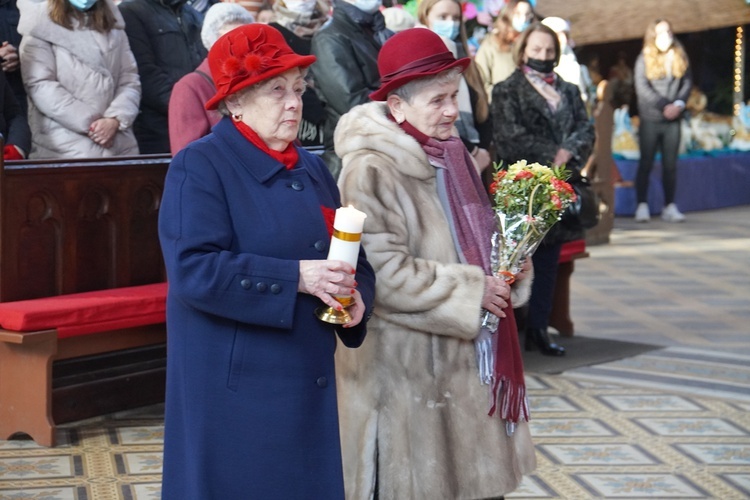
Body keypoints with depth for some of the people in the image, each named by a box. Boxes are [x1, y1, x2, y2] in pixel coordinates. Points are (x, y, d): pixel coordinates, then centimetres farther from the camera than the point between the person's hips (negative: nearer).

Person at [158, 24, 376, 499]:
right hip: (234, 388, -7)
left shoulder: (312, 168, 14)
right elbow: (194, 269, -20)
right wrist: (296, 278, -22)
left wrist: (356, 297, -6)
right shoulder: (199, 167, -9)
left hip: (308, 383, 7)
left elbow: (352, 258, 17)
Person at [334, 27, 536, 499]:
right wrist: (470, 291, -17)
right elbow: (382, 273, -23)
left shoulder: (451, 156, 8)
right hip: (405, 364, -8)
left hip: (461, 354, 8)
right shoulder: (371, 172, -17)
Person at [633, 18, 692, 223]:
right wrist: (665, 106, -15)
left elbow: (687, 82, 7)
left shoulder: (680, 58, 10)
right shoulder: (645, 59, -2)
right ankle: (642, 206, 5)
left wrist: (679, 104, -10)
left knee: (670, 164, 5)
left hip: (673, 120, 3)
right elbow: (642, 87, -9)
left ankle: (670, 206, 9)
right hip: (650, 119, -3)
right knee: (646, 163, 1)